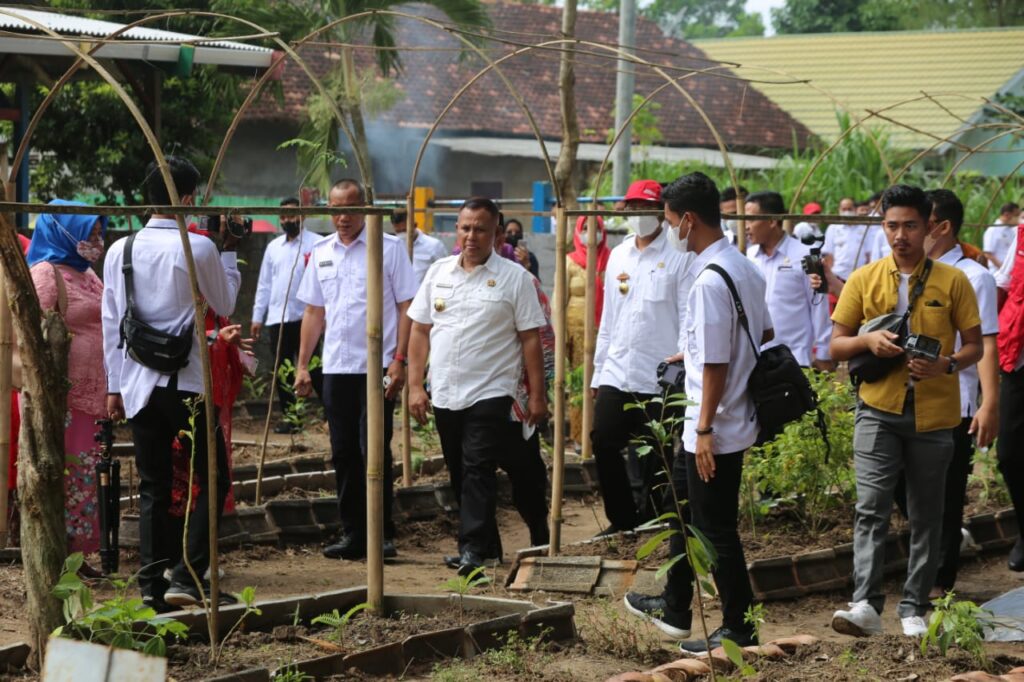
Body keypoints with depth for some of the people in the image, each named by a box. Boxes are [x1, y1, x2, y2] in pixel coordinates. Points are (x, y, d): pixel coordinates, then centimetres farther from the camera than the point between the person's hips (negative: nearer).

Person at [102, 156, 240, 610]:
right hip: (187, 384, -4)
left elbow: (111, 322, 6)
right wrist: (228, 253, 18)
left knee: (153, 487, 10)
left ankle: (152, 585, 7)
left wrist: (114, 385, 12)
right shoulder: (199, 249, -8)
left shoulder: (120, 251, 4)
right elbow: (225, 305, 6)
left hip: (138, 384, 4)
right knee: (212, 478, 7)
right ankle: (188, 575, -5)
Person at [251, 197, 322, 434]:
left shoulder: (316, 244, -3)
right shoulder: (273, 246, 13)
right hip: (277, 318, 5)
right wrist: (257, 317, 13)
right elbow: (264, 284, 16)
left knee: (313, 369, -4)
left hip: (304, 317, -5)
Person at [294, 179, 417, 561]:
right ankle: (352, 534, 14)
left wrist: (399, 361, -13)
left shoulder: (389, 248, -3)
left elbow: (407, 307, -5)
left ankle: (383, 535, 0)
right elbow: (314, 311, 17)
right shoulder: (321, 252, 12)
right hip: (336, 368, 5)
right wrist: (302, 365, 12)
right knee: (343, 454, 7)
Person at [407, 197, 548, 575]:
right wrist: (415, 386, 5)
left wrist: (537, 395, -6)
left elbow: (530, 339, -3)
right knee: (460, 474, 11)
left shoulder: (514, 277, -3)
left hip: (490, 394, -5)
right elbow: (420, 331, 11)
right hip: (445, 395, 5)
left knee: (478, 470, -14)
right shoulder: (439, 272, 10)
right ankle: (485, 543, 22)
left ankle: (473, 548, -16)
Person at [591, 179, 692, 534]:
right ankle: (623, 519, 18)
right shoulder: (618, 255, 13)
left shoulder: (678, 257, -6)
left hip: (659, 378, -6)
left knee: (655, 460, 2)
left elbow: (687, 318, -8)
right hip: (616, 374, 6)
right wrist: (599, 369, 15)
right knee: (604, 444, 3)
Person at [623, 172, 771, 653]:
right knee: (684, 508, 23)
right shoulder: (745, 268, 6)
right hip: (738, 418, 10)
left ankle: (739, 630, 12)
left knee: (716, 530, 2)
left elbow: (715, 364, -24)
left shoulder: (709, 281, -23)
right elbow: (764, 334, 17)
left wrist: (705, 430, -20)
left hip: (715, 429, -10)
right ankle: (675, 609, 36)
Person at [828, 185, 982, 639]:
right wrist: (869, 340, -14)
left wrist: (947, 365, -17)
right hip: (879, 409, 0)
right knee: (871, 507, -13)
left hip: (934, 413, 0)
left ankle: (914, 609, 15)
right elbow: (837, 346, 7)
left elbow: (975, 346, 4)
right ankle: (866, 605, -18)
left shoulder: (952, 281, 1)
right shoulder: (863, 280, 4)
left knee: (925, 516, 8)